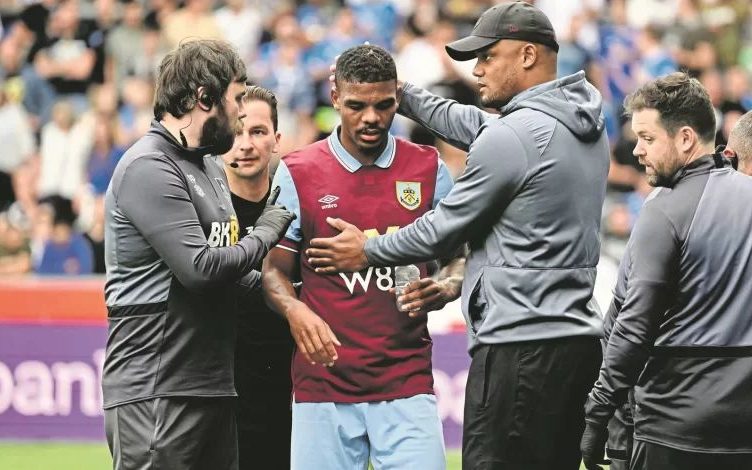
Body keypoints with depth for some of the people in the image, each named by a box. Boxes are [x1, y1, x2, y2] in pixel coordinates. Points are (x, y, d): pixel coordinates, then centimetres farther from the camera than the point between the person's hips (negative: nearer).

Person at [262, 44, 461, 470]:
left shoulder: (428, 170, 8)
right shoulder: (297, 173, 5)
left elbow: (459, 258, 13)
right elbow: (275, 270, 7)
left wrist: (446, 287, -10)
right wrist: (295, 311, -15)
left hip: (407, 382, 0)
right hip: (323, 382, 0)